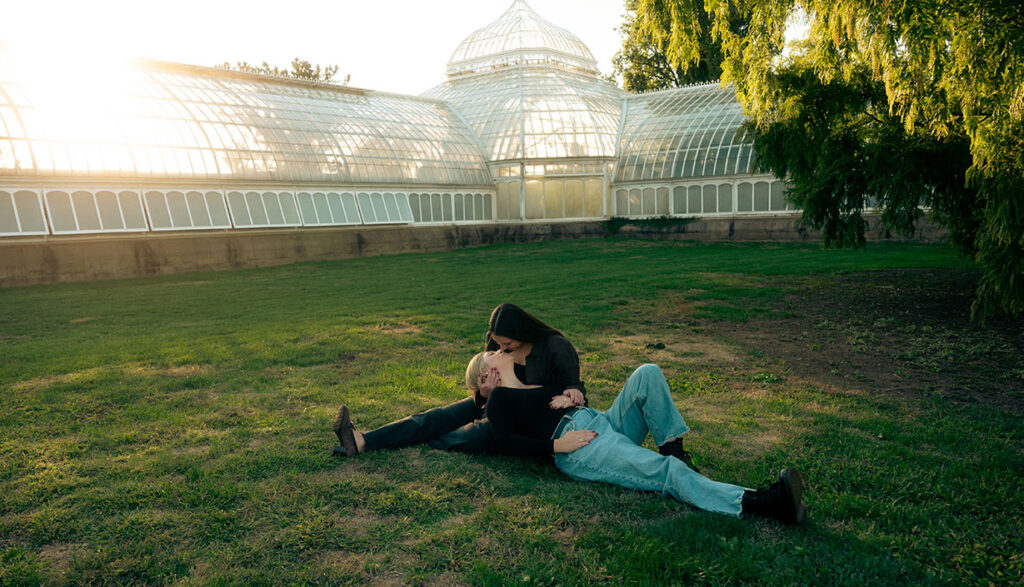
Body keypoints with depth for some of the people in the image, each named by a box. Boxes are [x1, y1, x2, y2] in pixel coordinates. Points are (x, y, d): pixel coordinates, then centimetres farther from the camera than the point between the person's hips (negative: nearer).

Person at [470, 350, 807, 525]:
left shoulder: (534, 383, 32)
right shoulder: (500, 399, 9)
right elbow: (507, 443, -7)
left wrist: (571, 397, 8)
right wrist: (556, 445, -15)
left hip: (604, 423, 8)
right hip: (581, 451, -8)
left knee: (647, 374, -15)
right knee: (667, 472, -28)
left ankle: (674, 448, -15)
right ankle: (757, 503, -39)